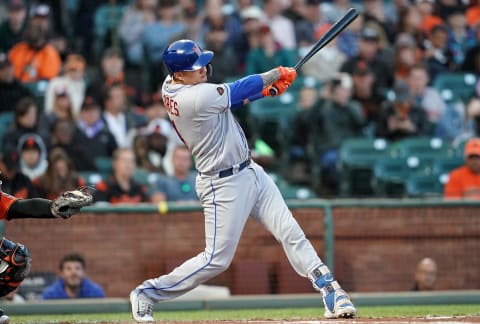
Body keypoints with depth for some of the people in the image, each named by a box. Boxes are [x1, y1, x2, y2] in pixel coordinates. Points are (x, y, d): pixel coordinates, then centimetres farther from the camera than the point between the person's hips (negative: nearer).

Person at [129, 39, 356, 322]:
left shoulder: (172, 86, 2)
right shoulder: (195, 97, -26)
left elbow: (227, 98, 11)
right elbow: (237, 91, -15)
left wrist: (264, 90, -4)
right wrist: (277, 74, 1)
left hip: (250, 172, 10)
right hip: (225, 185, -9)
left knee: (290, 231, 2)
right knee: (217, 259, -2)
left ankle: (330, 291, 1)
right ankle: (146, 293, 12)